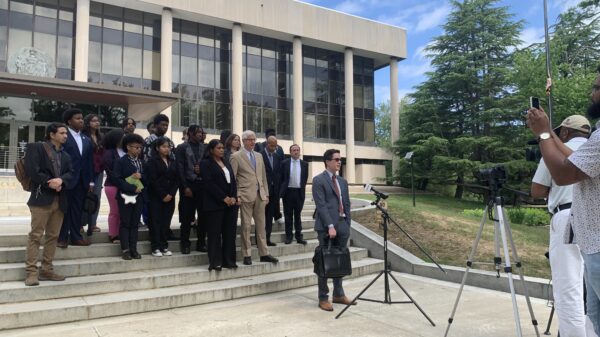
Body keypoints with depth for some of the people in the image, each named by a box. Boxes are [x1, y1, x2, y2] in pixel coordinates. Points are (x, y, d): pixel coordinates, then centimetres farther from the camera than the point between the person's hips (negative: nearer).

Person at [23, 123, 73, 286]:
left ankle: (46, 270, 12)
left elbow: (70, 173, 9)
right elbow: (31, 170, -10)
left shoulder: (65, 155, 20)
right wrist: (49, 183, -12)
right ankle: (31, 272, -3)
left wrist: (60, 179, -12)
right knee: (36, 235, -6)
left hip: (60, 199, 6)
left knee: (53, 236, 7)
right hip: (42, 197, -6)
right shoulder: (36, 148, 2)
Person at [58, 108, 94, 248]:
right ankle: (62, 238, 10)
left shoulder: (87, 140, 15)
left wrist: (91, 181, 9)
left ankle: (76, 236, 17)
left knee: (78, 209, 9)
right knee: (64, 209, 2)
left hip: (81, 180, 6)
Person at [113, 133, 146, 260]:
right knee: (125, 223, 2)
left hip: (139, 197, 4)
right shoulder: (121, 161, -3)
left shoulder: (141, 162, 12)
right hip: (125, 196, -4)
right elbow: (117, 179, -11)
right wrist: (132, 188, -16)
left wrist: (141, 176, -10)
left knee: (135, 223, 7)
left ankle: (133, 249, 13)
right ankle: (125, 249, 7)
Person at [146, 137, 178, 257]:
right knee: (156, 221, -2)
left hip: (170, 197, 4)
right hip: (156, 197, -4)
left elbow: (176, 179, 8)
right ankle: (155, 248, 3)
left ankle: (164, 246, 12)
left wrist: (171, 194, -5)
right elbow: (153, 180, -10)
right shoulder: (152, 161, -3)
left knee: (166, 222, 5)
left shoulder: (172, 162, 12)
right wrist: (162, 195, -13)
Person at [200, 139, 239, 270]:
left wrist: (234, 197, -3)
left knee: (230, 233, 6)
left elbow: (233, 181, 13)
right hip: (215, 203, -6)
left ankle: (228, 260, 13)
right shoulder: (205, 163, -2)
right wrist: (224, 198, -15)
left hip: (231, 202, 6)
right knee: (215, 233, -2)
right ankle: (215, 262, 4)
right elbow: (209, 183, -12)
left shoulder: (226, 163, 18)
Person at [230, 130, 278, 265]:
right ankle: (247, 255, 9)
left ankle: (264, 254, 15)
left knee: (261, 225, 8)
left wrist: (266, 193, 11)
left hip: (260, 195, 5)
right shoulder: (236, 156, -2)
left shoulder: (258, 156, 15)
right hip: (246, 196, -5)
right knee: (246, 226, 0)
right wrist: (237, 196, -11)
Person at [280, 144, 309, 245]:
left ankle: (299, 236, 14)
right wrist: (281, 191, -1)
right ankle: (288, 236, 14)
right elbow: (281, 178, 2)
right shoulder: (284, 163, 2)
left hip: (299, 192, 1)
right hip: (288, 191, -1)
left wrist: (302, 188, 3)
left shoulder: (304, 164, 6)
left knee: (298, 215, 8)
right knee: (288, 215, 6)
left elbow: (305, 178, 10)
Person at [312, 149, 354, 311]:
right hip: (326, 227, -6)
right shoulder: (319, 180, -5)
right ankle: (323, 298, 10)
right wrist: (330, 226, -18)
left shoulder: (343, 181, 16)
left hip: (342, 226, 6)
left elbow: (347, 205, 16)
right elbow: (321, 205, -13)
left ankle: (338, 294, 24)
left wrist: (347, 226, 9)